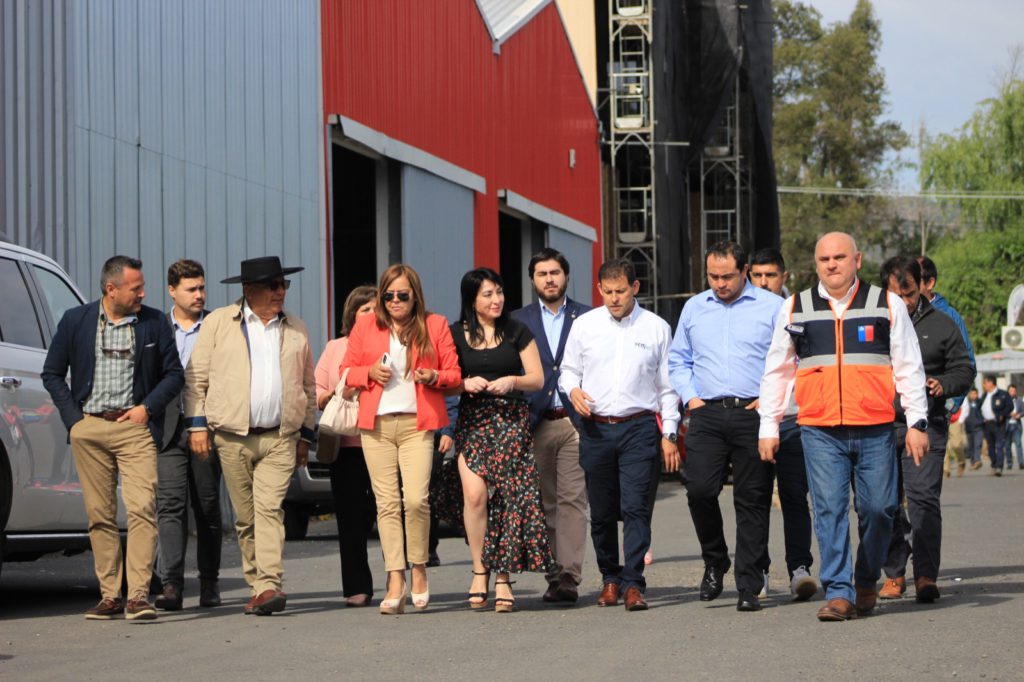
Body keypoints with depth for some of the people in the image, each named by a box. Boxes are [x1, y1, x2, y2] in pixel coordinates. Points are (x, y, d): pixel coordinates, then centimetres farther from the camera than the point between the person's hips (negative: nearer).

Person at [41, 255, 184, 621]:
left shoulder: (154, 322, 5)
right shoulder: (75, 320, 6)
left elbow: (174, 373, 10)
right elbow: (52, 373, 12)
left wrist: (147, 408, -3)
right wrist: (73, 418, 2)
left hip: (135, 427, -1)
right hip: (88, 429, 1)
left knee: (142, 508, -15)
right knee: (99, 514, 3)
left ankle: (138, 595, -17)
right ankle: (109, 596, 9)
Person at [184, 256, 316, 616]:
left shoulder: (296, 329, 13)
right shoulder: (219, 323, 5)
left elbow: (308, 386, 19)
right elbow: (195, 377, 5)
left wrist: (306, 435, 17)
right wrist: (197, 425, -1)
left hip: (280, 438, 0)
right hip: (233, 437, 0)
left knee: (270, 508, -14)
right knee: (245, 517, 4)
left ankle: (269, 585, -21)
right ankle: (258, 586, 12)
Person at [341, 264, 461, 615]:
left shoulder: (435, 325, 10)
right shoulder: (365, 326, 12)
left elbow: (454, 374, 10)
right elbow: (347, 371, 15)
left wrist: (432, 376, -10)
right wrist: (371, 373, -5)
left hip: (417, 424, -2)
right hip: (376, 425, 2)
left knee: (416, 498, -14)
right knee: (387, 503, -2)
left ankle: (419, 567, 6)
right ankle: (396, 580, 0)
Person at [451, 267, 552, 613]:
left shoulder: (517, 332, 7)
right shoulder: (455, 334, 7)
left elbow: (537, 378, 7)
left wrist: (512, 381, -12)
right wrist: (465, 384, -11)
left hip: (511, 420, 0)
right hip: (472, 421, 0)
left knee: (509, 497, -6)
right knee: (475, 493, -17)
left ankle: (503, 578, 0)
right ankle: (479, 569, -3)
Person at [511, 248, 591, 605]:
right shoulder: (518, 321, 11)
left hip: (575, 421, -2)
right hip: (535, 424, 2)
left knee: (572, 499, -9)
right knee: (546, 503, 5)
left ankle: (569, 577, -13)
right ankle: (553, 574, 10)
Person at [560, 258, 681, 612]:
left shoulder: (656, 328, 5)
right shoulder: (584, 325, 9)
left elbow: (667, 386, 8)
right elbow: (568, 370, 18)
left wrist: (669, 435, 3)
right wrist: (573, 390, -5)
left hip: (640, 427, -2)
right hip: (596, 427, 2)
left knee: (636, 507, -11)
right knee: (601, 512, 7)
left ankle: (633, 584, -11)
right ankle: (610, 578, 22)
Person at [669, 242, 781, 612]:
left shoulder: (772, 307, 4)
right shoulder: (694, 308, 15)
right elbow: (678, 361, 22)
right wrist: (690, 397, 7)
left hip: (754, 414, -2)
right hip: (707, 415, 2)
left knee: (752, 500, -1)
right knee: (699, 490, -11)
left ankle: (748, 588, 4)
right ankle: (715, 561, 14)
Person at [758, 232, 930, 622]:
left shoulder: (887, 305, 8)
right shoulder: (794, 310, 11)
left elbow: (909, 368, 9)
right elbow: (776, 371, 16)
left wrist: (917, 422, 3)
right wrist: (768, 427, 12)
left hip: (875, 429, 0)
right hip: (819, 430, 0)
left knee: (878, 508, 0)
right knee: (829, 511, -7)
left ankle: (867, 581, 22)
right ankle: (838, 593, -6)